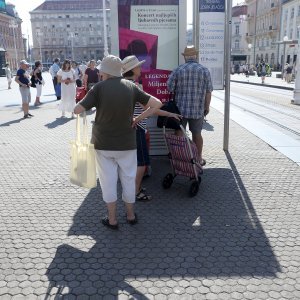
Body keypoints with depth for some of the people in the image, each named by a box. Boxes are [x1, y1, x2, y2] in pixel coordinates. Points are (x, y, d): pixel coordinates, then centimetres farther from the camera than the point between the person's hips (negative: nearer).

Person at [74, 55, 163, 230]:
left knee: (109, 180, 9)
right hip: (127, 143, 2)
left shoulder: (99, 88, -10)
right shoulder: (131, 86, -3)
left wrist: (87, 102, 8)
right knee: (128, 179, 15)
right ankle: (131, 215, 29)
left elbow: (78, 110, -12)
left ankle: (112, 220, 19)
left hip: (103, 143, -1)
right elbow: (157, 104, -6)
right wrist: (139, 119, -1)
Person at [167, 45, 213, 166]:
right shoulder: (204, 70, -3)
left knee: (179, 133, 12)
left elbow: (170, 87, -4)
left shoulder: (178, 70, -4)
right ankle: (199, 158, 23)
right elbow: (208, 91, -2)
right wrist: (207, 106, 9)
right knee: (197, 134, 12)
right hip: (198, 109, 0)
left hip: (180, 108, 0)